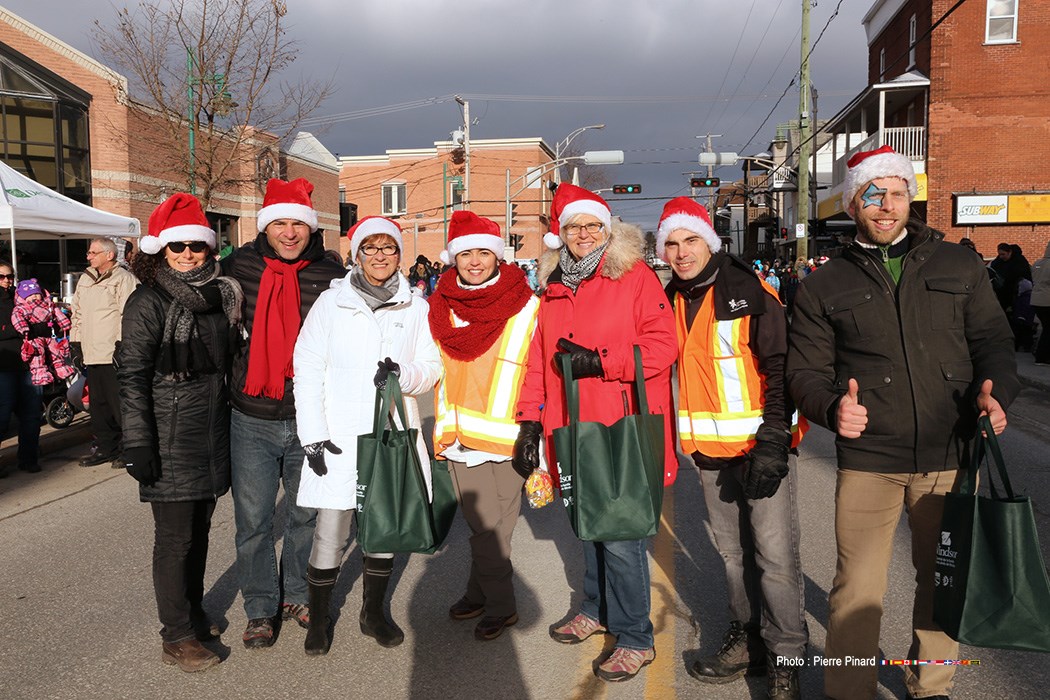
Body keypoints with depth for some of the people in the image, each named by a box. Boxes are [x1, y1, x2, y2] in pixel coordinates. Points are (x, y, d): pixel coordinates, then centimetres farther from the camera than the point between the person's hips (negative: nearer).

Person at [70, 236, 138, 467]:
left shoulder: (124, 279, -8)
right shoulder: (85, 279, 18)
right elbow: (77, 312, 25)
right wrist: (75, 342, 20)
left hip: (114, 354, -8)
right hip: (92, 353, 8)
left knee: (120, 404, -3)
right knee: (98, 404, 14)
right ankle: (105, 447, 24)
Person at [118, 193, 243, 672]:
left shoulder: (219, 295, 10)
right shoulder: (148, 303, -8)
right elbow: (132, 377, -12)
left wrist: (229, 420, 18)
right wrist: (137, 444, -16)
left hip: (213, 431, 6)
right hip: (171, 438, -6)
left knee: (199, 528, 15)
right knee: (175, 537, 1)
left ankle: (194, 614, 31)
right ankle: (177, 637, 13)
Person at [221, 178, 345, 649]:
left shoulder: (331, 275, -3)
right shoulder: (238, 267, -2)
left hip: (310, 421, 0)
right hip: (252, 422, 0)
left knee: (305, 515, 15)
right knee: (253, 520, 7)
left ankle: (297, 595, 35)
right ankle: (260, 609, 26)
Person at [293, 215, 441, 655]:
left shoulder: (415, 307, 4)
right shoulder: (331, 303, -1)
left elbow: (431, 368, 5)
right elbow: (307, 372, -2)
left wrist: (403, 373, -17)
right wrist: (313, 436, -8)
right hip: (340, 437, -2)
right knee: (331, 533, -3)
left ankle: (373, 612, 33)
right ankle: (318, 620, 20)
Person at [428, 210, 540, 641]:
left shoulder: (527, 307, -8)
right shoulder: (443, 306, 7)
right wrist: (442, 429, 17)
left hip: (506, 438, -4)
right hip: (459, 437, 4)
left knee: (490, 527, 1)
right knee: (477, 523, 15)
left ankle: (498, 602, 21)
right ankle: (482, 592, 33)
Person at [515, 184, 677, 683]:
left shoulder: (634, 277, -4)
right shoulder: (553, 290, 14)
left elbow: (661, 346, -12)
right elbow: (538, 360, 15)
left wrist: (599, 361, -18)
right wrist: (530, 419, 9)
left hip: (622, 432, -6)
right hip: (572, 432, 6)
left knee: (619, 534, -4)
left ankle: (635, 639, 12)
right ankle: (596, 609, 37)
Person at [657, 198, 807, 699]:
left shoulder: (750, 294, -11)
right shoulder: (671, 302, 7)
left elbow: (780, 369, -14)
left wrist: (772, 445, -19)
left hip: (762, 446, -6)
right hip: (710, 450, 6)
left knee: (775, 555, -4)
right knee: (732, 550, 15)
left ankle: (786, 658, 13)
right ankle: (746, 640, 31)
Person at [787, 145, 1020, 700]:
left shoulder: (958, 266, 10)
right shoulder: (824, 286, 5)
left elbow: (993, 341, 9)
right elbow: (806, 371, 2)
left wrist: (994, 392, -11)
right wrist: (833, 408, -19)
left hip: (952, 454, 2)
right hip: (867, 460, -2)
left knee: (943, 580, 15)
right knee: (857, 589, 1)